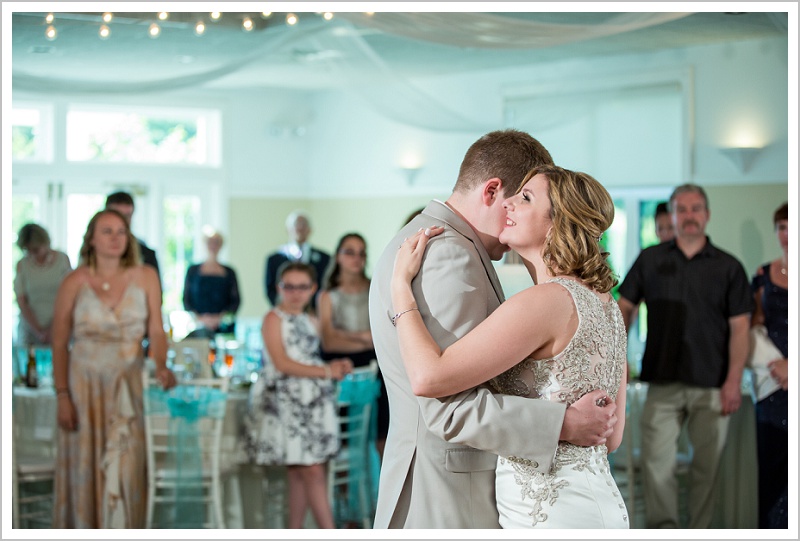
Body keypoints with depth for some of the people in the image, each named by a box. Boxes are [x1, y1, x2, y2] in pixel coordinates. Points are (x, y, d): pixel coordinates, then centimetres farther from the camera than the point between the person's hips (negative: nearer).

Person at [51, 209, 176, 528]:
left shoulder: (145, 277, 0)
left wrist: (161, 365, -22)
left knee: (126, 468, 1)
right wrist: (62, 396, -6)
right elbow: (59, 344, -2)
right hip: (85, 384, -1)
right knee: (85, 466, 4)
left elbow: (156, 330, -3)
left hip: (129, 383, 1)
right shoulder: (75, 282, -4)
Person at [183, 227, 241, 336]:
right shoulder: (193, 271, 11)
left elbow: (236, 301, 6)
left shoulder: (229, 273, 11)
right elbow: (186, 299, 7)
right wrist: (199, 318, -9)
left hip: (223, 326, 0)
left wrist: (219, 318, -10)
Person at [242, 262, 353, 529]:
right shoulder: (274, 318, -6)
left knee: (299, 475, 9)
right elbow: (282, 363, -14)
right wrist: (326, 371, -15)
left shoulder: (312, 322, 15)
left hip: (313, 401, 7)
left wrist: (337, 367, -3)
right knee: (312, 472, -8)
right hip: (286, 402, -7)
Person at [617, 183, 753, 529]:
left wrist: (733, 381, -7)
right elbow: (625, 308, 11)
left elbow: (739, 327, 1)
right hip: (663, 382, 1)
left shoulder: (728, 267, 5)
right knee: (656, 461, -6)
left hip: (712, 384, 0)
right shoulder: (650, 260, 9)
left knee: (707, 465, 4)